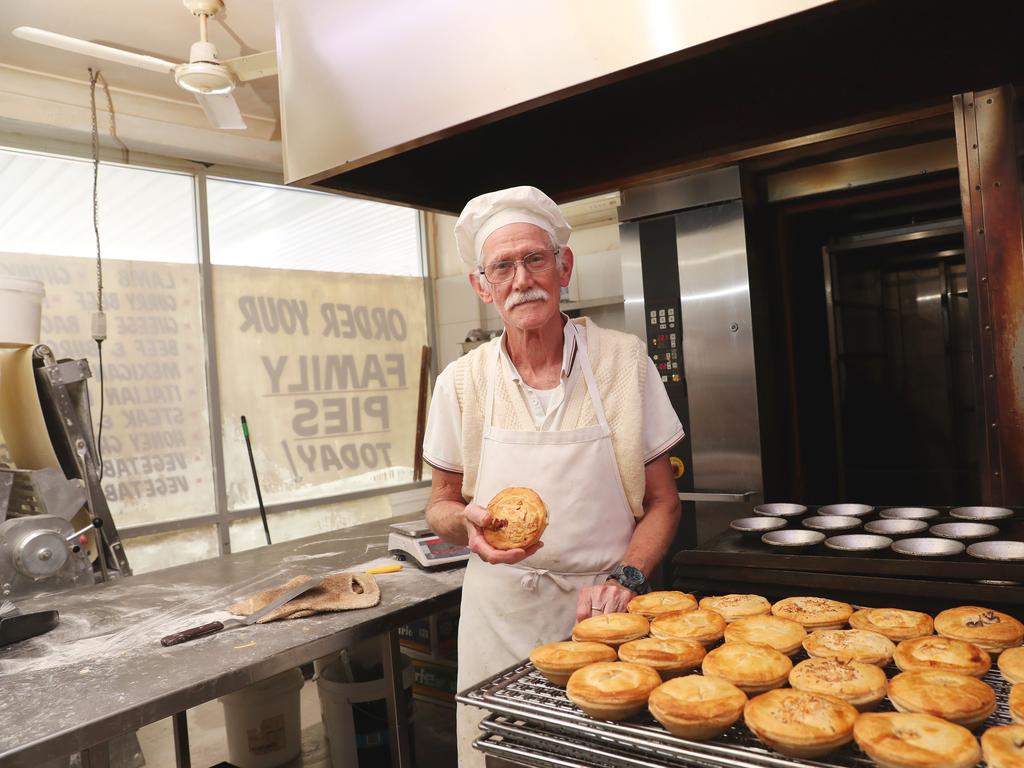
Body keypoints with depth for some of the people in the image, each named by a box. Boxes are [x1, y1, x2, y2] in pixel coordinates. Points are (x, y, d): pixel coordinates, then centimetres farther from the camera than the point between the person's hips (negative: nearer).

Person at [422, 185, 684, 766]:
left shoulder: (625, 360, -6)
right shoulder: (462, 383, -3)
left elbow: (663, 503, 0)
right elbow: (441, 506, 8)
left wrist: (624, 577, -16)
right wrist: (465, 521, -14)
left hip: (602, 607, -1)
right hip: (501, 613, 1)